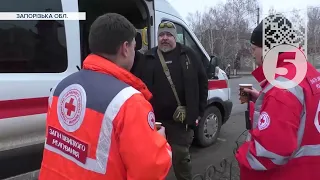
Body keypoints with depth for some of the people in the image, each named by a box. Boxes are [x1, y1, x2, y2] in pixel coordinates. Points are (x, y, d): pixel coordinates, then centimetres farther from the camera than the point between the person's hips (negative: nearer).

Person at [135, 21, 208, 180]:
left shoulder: (188, 55, 4)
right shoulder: (148, 58, 5)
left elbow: (203, 82, 6)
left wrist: (199, 111, 3)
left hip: (181, 120, -1)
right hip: (154, 119, 2)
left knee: (180, 156, 8)